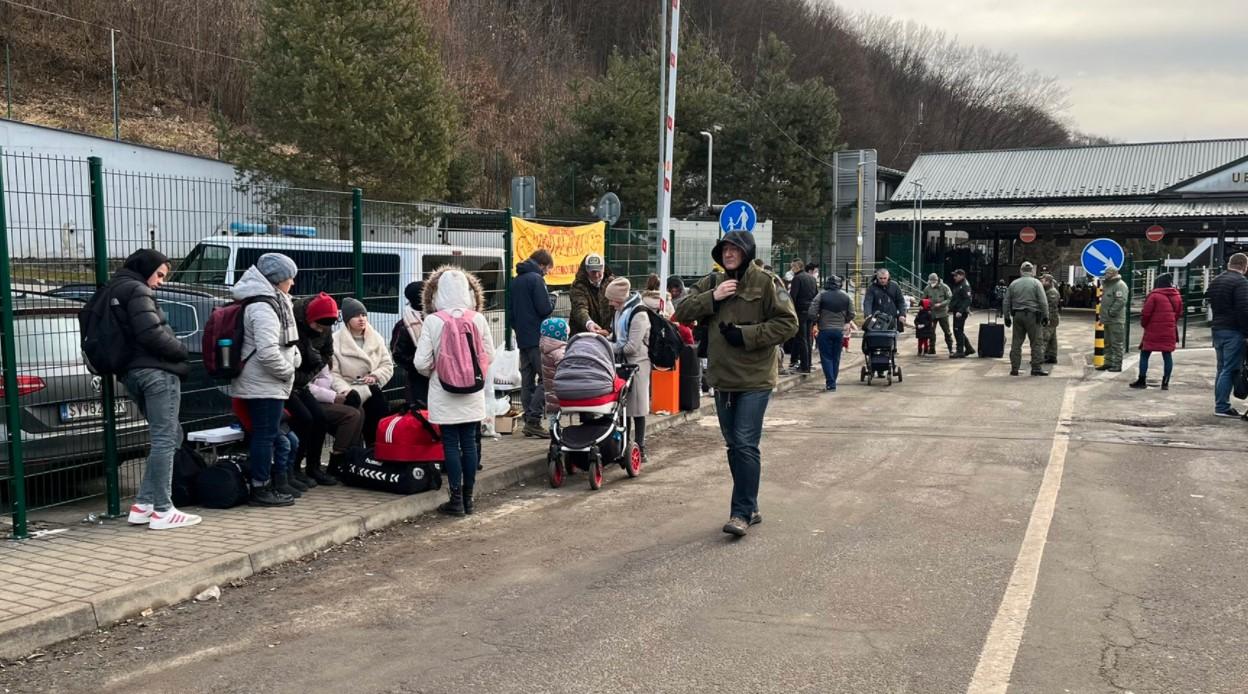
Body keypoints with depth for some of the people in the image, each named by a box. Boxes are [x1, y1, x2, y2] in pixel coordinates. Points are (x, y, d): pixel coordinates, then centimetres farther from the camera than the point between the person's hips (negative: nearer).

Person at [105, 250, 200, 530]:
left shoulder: (111, 292, 22)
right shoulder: (137, 290, -7)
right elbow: (151, 333, -20)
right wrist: (181, 350, -5)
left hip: (131, 373, 10)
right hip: (156, 372, -10)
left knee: (168, 436, 15)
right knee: (165, 439, -8)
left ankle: (142, 504, 11)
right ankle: (163, 511, -8)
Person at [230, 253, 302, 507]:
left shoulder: (272, 302, 15)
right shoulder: (263, 308, -19)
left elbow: (285, 342, 24)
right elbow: (268, 352, -28)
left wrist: (294, 359, 8)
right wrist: (287, 371, -14)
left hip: (267, 383, 11)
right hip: (264, 385, -11)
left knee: (274, 435, 16)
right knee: (265, 435, -3)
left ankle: (272, 485, 24)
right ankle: (261, 489, 4)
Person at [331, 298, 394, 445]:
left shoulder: (376, 337, 12)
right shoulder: (336, 340, -3)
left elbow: (387, 365, 11)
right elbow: (333, 372, -8)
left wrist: (375, 376, -9)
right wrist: (345, 390, -24)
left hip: (371, 390, 3)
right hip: (350, 393, -3)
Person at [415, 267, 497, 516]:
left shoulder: (433, 321, -11)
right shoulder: (478, 319, -5)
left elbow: (422, 362, -11)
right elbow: (490, 355, 1)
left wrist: (432, 373, 11)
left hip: (444, 395, -2)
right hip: (473, 394, 2)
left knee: (450, 444, 5)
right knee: (469, 443, 10)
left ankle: (456, 499, 8)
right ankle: (468, 497, 18)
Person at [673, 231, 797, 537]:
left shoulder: (765, 282, -6)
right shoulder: (712, 282, 11)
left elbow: (788, 323, -10)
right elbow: (682, 311, 5)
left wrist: (746, 334, -16)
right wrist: (711, 298, -11)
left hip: (755, 379, -6)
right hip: (722, 378, 6)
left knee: (745, 445, -10)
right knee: (734, 446, 13)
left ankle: (742, 512, -2)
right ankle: (749, 508, 25)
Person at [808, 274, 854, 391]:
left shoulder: (821, 295, -7)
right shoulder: (846, 297, 4)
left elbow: (811, 313, -11)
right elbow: (851, 314, 6)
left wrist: (816, 322, 7)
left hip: (825, 330, -3)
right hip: (840, 331, 3)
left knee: (826, 357, 1)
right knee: (836, 358, 12)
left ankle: (830, 384, -7)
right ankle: (832, 383, 17)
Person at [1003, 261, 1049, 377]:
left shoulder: (1013, 284, 8)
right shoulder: (1036, 283, -2)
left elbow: (1006, 302, 10)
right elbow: (1043, 301, -8)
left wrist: (1007, 317, 16)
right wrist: (1045, 316, -2)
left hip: (1017, 315, 4)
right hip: (1032, 315, -4)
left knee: (1016, 342, 7)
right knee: (1037, 342, 1)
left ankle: (1014, 368, 8)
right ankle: (1037, 367, -3)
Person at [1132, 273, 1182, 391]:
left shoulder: (1154, 295, -12)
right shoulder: (1177, 297, 8)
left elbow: (1146, 313, -12)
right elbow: (1178, 314, 13)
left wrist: (1144, 324, 5)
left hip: (1153, 331, -5)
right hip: (1169, 332, 5)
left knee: (1145, 354, 5)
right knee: (1167, 355, 8)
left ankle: (1142, 380, 6)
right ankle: (1165, 383, 7)